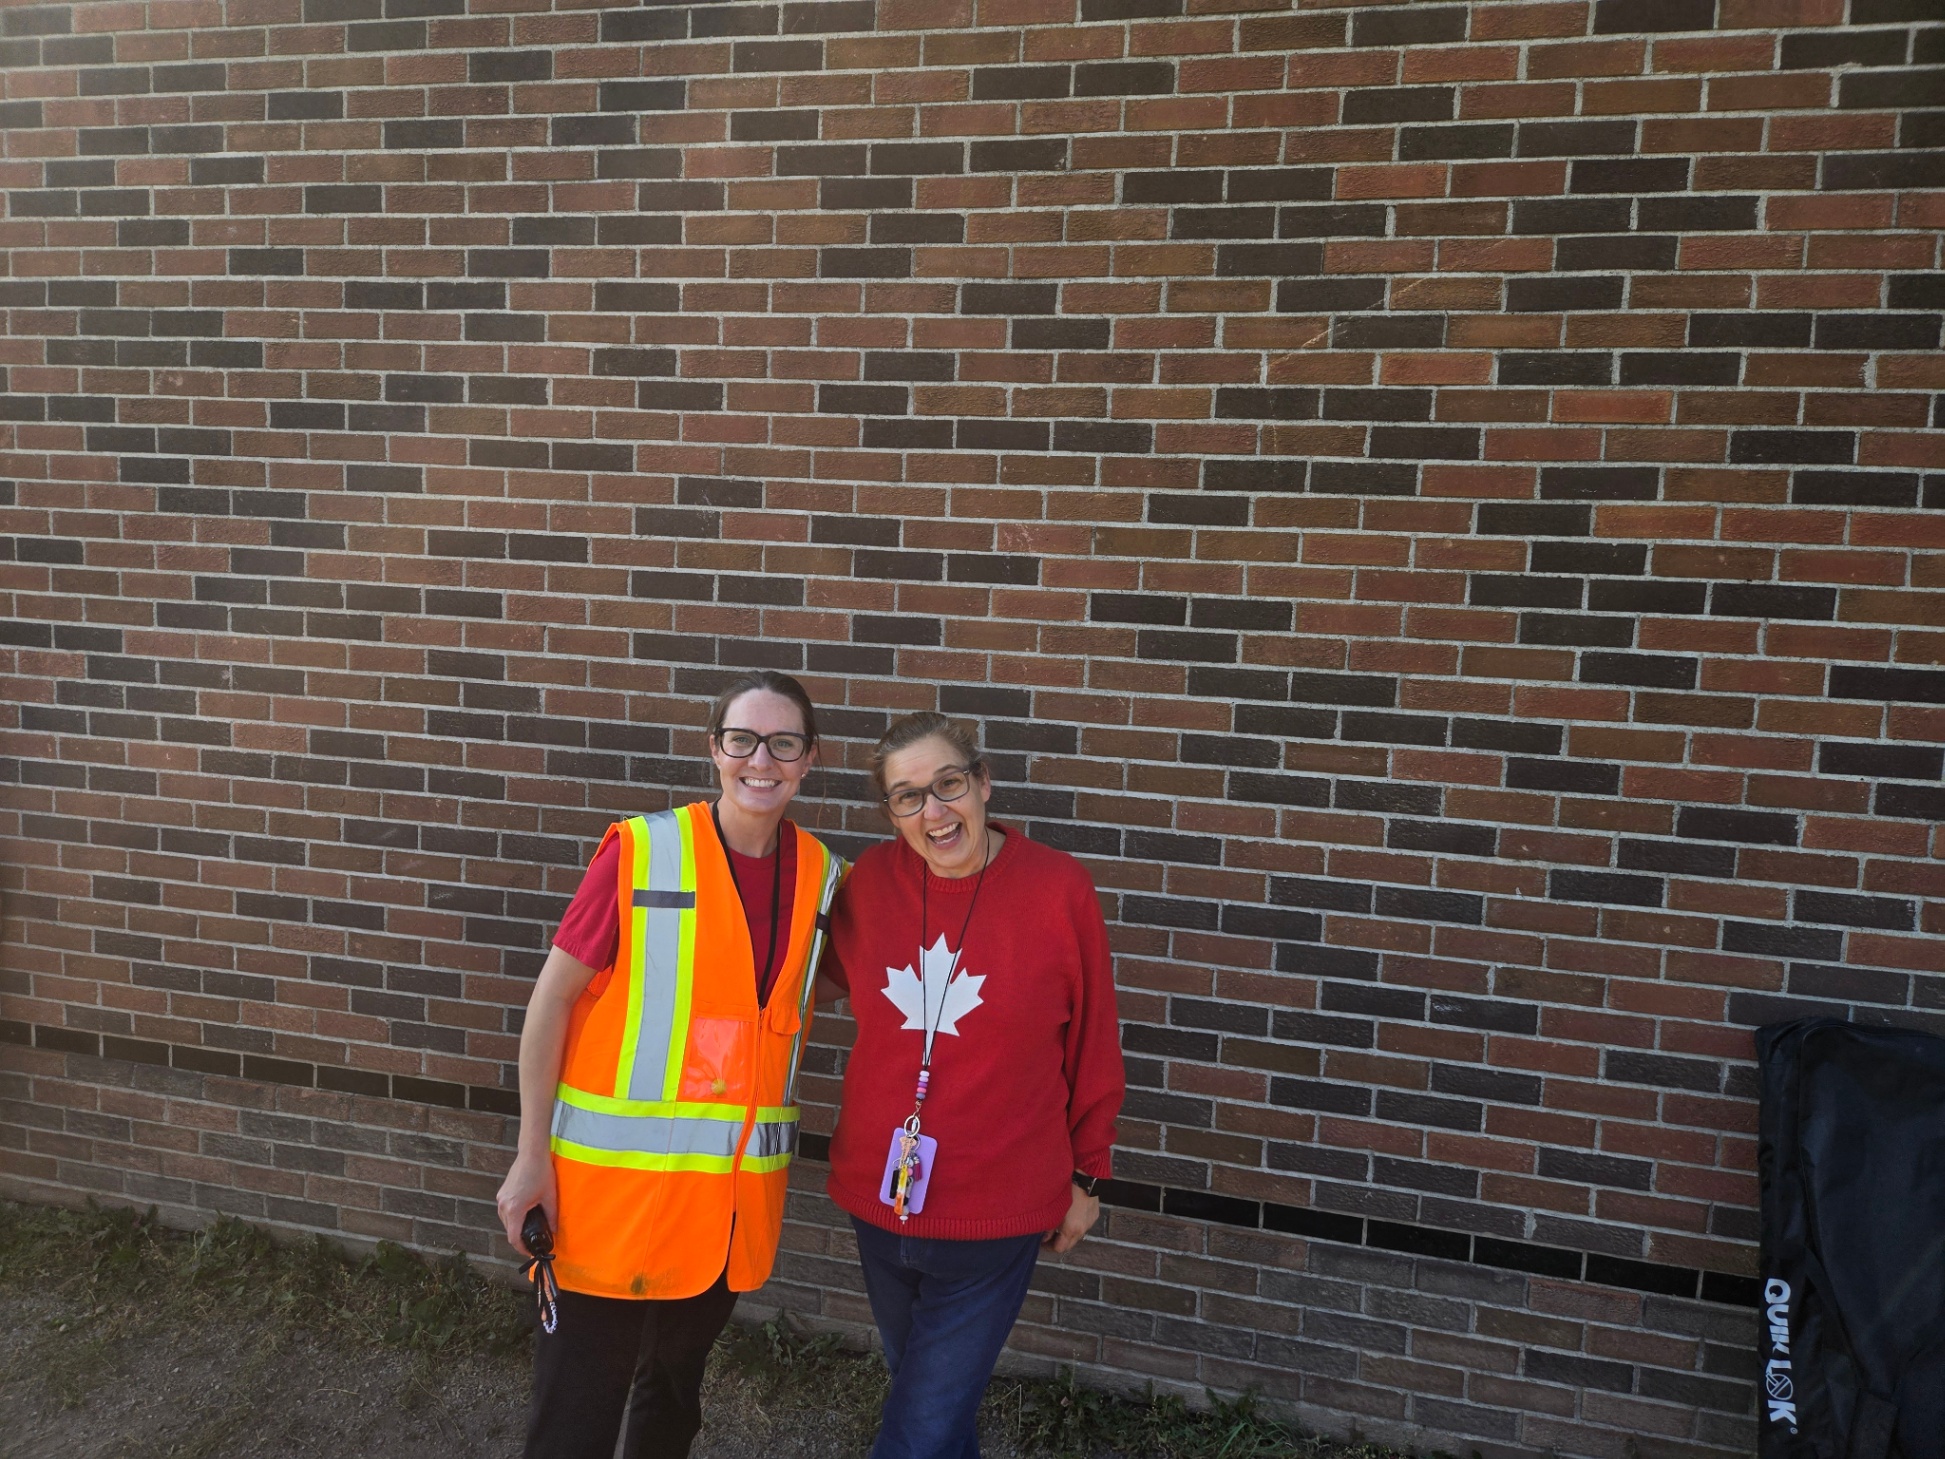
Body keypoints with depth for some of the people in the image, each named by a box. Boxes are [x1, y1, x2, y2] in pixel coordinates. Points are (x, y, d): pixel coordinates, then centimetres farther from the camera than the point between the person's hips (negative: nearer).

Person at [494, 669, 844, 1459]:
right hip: (613, 1172, -4)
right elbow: (554, 995, -9)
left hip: (733, 1187, 5)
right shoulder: (641, 850, -13)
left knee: (675, 1388, 23)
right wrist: (532, 1153, -10)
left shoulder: (821, 875, 1)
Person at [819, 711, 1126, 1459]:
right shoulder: (870, 879, -7)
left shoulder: (1058, 888, -14)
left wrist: (1086, 1173, 3)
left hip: (996, 1217, -3)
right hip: (880, 1201, 4)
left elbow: (1093, 1043, -4)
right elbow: (840, 972, 14)